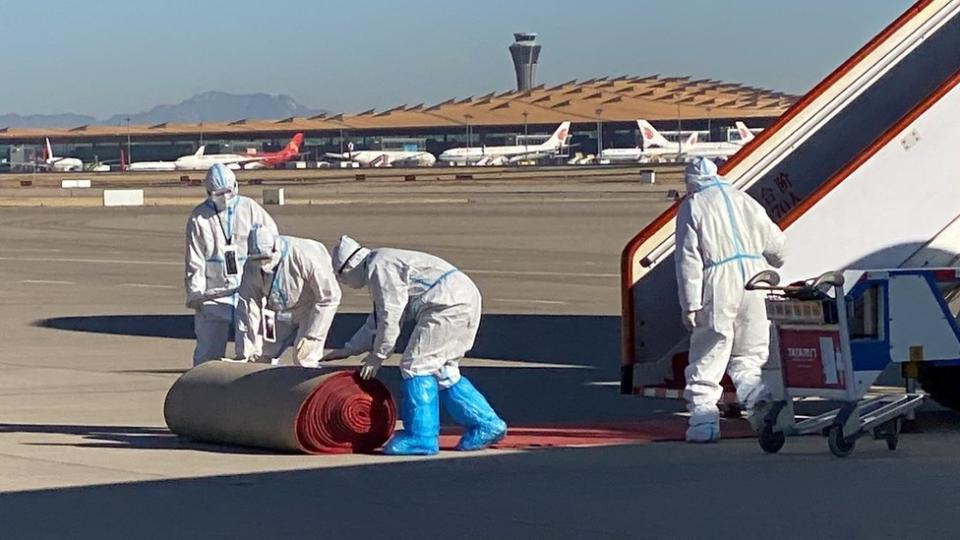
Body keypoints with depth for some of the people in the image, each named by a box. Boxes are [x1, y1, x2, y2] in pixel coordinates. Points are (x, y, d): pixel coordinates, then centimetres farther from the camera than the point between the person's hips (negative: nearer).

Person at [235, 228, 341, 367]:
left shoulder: (305, 256, -34)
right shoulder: (252, 266, -21)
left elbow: (330, 297, -24)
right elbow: (248, 308, -13)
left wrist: (311, 337, -24)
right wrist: (244, 354, -16)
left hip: (310, 306, -5)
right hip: (278, 311, 5)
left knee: (304, 361, -17)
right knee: (260, 358, 3)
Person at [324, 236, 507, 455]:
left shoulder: (379, 266, -7)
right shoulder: (382, 266, 26)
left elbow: (391, 316, -11)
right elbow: (377, 321, 34)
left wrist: (378, 355, -2)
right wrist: (349, 349, 34)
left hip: (449, 304, -10)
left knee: (416, 366, -7)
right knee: (441, 371, 16)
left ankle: (421, 437, -5)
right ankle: (486, 424, 19)